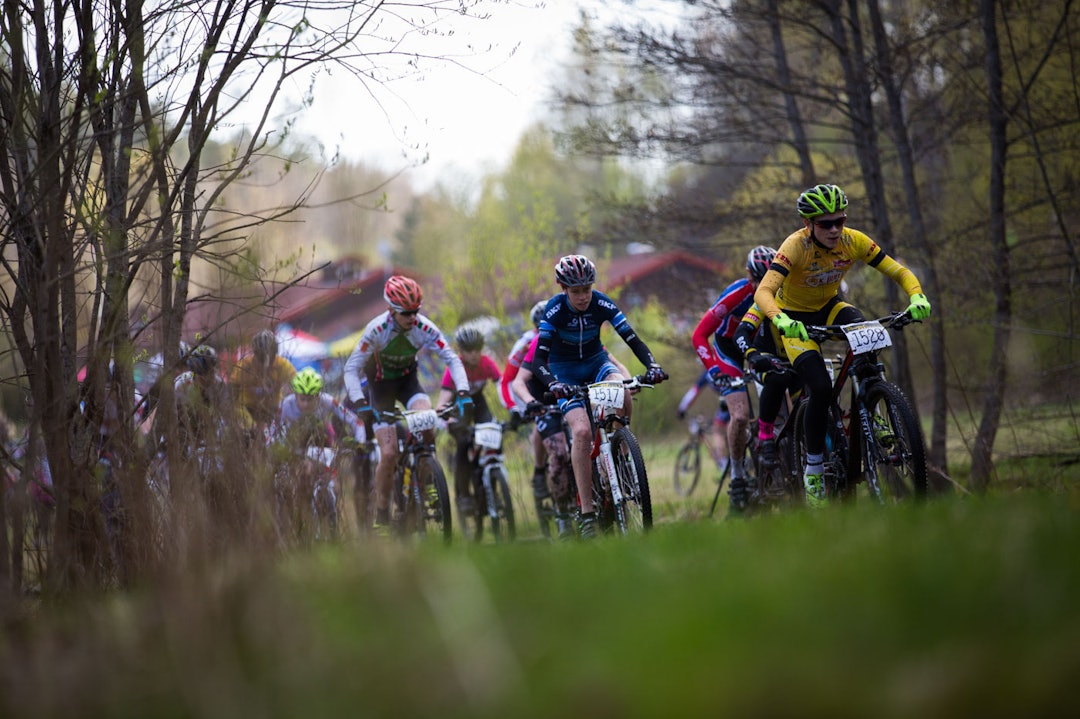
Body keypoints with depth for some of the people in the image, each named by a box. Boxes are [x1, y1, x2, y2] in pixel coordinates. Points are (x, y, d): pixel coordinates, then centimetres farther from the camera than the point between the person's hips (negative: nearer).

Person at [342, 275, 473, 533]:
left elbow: (452, 359, -20)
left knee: (427, 425, -29)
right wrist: (360, 403, -40)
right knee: (389, 453, -14)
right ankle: (381, 517, -1)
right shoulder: (376, 330, -28)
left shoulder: (424, 328, -23)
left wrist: (463, 393, -35)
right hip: (381, 385, -2)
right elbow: (351, 368, -25)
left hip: (408, 380, 2)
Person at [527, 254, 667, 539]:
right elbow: (538, 359, -27)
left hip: (596, 363, 2)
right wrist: (553, 384, -47)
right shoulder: (554, 310, -22)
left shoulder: (602, 304, -17)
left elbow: (634, 340, -20)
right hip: (565, 373, -2)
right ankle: (587, 515, -24)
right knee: (582, 431, -25)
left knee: (622, 393, -34)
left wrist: (652, 365, -39)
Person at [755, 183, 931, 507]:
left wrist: (917, 298, -36)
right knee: (821, 388, -21)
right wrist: (780, 320, -60)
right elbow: (763, 292, -40)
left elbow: (900, 272, -16)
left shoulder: (853, 241, -19)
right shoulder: (796, 245, -30)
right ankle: (813, 469, -4)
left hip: (829, 308, 3)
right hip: (795, 317, -3)